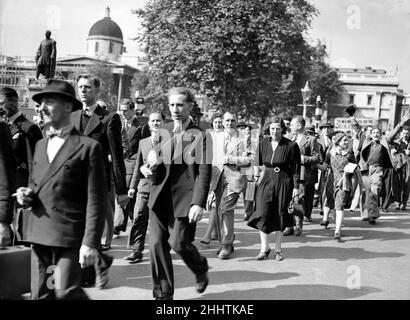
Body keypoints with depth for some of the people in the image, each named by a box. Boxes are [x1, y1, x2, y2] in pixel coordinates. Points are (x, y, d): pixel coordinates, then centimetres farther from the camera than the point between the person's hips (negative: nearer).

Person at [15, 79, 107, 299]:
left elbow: (95, 201, -10)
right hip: (39, 234, 7)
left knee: (65, 293, -9)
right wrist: (27, 195, 1)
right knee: (40, 295, 9)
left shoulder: (88, 147, -6)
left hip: (69, 235, -6)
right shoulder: (40, 145, 16)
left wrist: (90, 243, -15)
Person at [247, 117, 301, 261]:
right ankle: (264, 248, 1)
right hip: (267, 181, 2)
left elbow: (296, 168, -3)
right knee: (263, 214, -9)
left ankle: (278, 249, 19)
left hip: (284, 182, -2)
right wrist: (256, 175, 2)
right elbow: (257, 161, 13)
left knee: (280, 215, 5)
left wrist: (296, 187, -6)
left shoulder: (291, 146, -5)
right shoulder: (263, 143, 3)